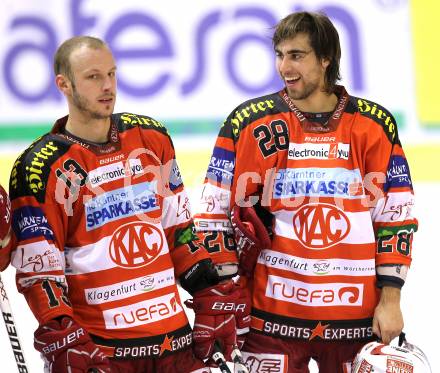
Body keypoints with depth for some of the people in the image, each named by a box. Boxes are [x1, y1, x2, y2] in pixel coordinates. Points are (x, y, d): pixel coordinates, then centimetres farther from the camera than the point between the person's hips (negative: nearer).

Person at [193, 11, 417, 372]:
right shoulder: (249, 123, -2)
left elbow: (395, 215, 5)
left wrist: (390, 298, 0)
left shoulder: (375, 125, 2)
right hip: (273, 316, -1)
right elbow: (215, 212, 1)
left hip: (357, 320, 1)